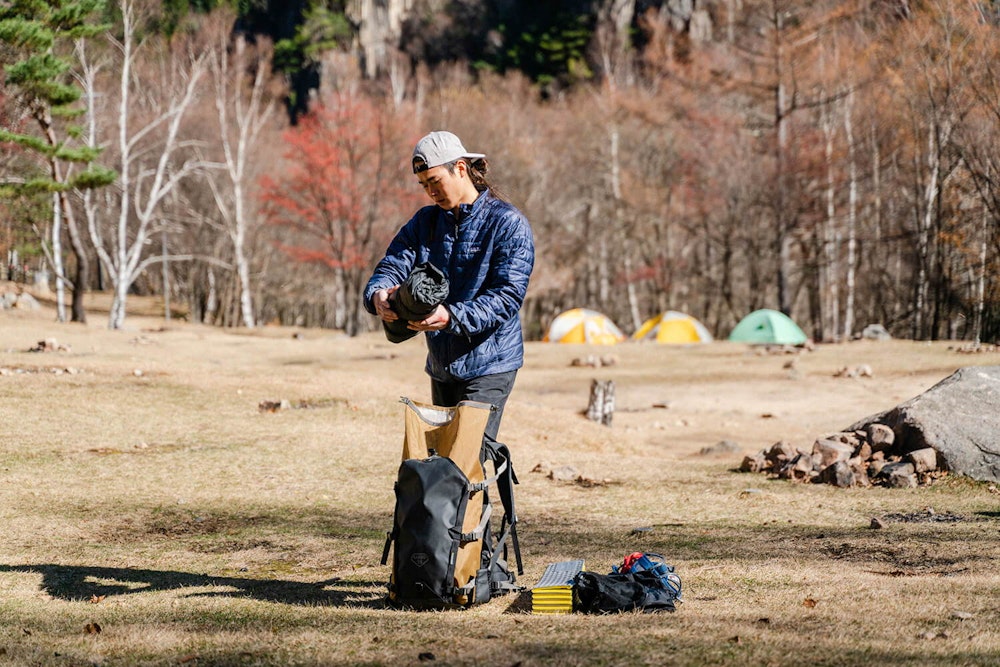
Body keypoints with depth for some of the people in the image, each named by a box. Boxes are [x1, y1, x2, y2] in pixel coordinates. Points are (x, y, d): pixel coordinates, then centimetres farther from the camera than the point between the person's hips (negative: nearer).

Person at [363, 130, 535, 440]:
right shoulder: (426, 220, 10)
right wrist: (378, 294, -26)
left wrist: (452, 317, -33)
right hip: (441, 365, 7)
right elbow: (393, 265, 0)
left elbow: (508, 296, -18)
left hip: (488, 365, -7)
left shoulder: (508, 223, -10)